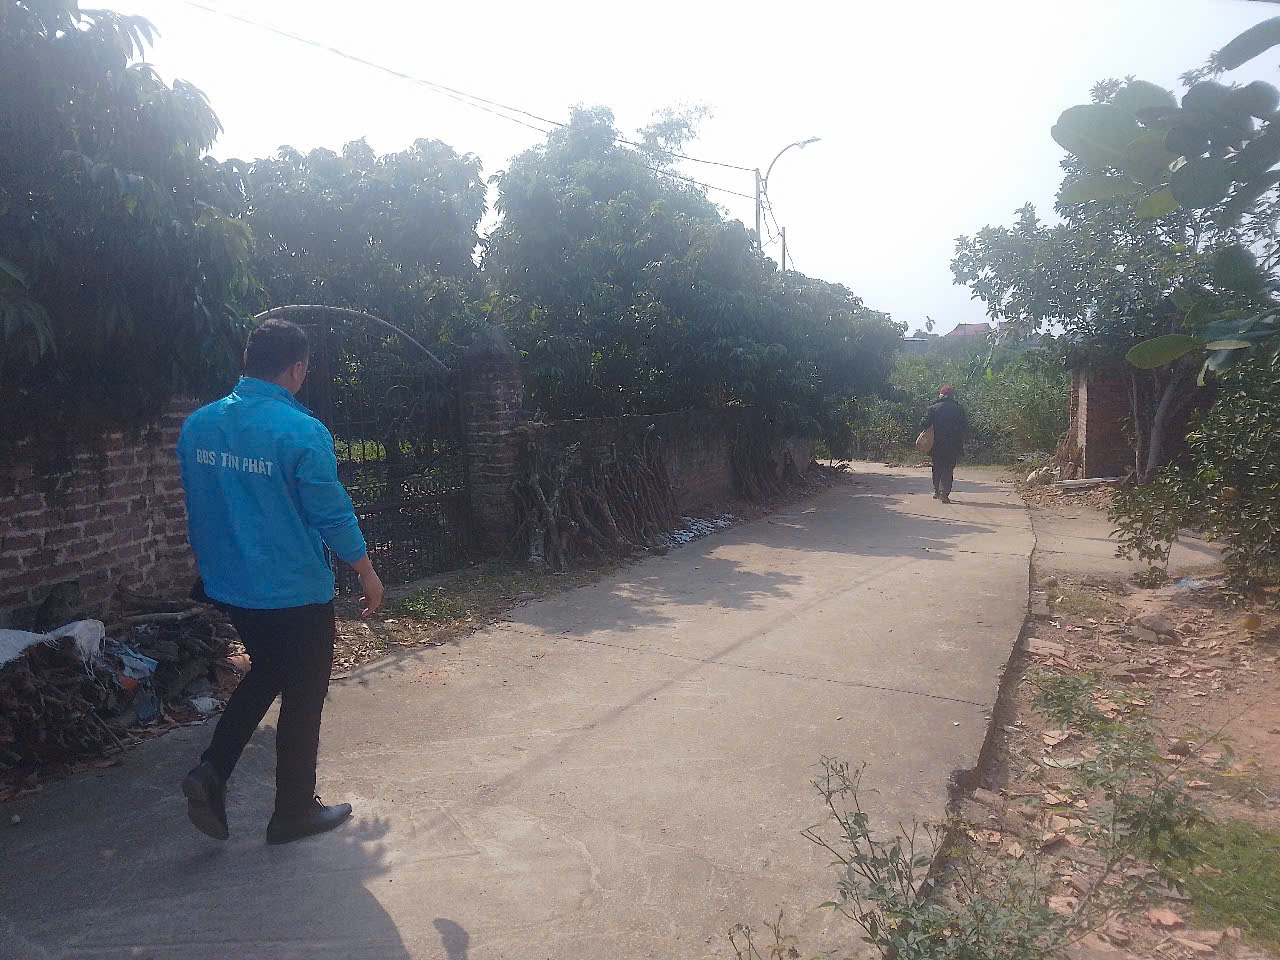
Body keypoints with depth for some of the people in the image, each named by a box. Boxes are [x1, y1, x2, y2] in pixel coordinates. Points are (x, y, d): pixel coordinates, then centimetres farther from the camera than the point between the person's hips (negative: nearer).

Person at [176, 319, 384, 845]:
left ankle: (211, 772, 15)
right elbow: (333, 513, -15)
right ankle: (294, 812, 23)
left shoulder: (197, 425, 0)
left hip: (228, 586, 7)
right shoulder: (302, 432, -21)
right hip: (296, 592, -6)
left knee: (264, 673, 27)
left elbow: (196, 506, 10)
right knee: (302, 697, 10)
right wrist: (368, 573, -1)